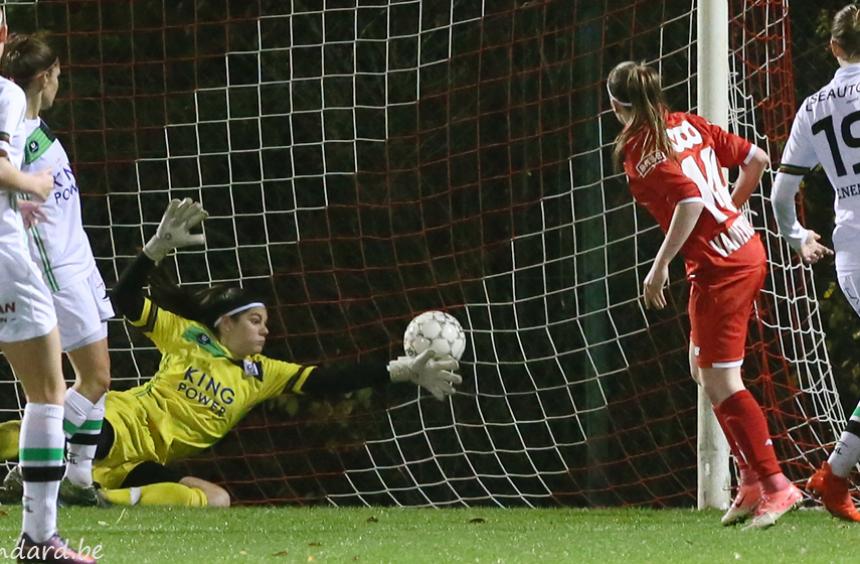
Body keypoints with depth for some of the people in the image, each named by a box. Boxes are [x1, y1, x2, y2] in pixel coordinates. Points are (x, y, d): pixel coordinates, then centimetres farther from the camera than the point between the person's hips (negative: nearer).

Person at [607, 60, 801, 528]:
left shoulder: (639, 149, -13)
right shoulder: (688, 125, 10)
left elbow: (690, 199, -25)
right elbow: (756, 159, 13)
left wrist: (659, 267, -20)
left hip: (718, 268, -9)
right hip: (745, 248, 9)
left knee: (720, 383, -5)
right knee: (704, 371, 18)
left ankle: (774, 485, -7)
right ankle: (750, 479, 18)